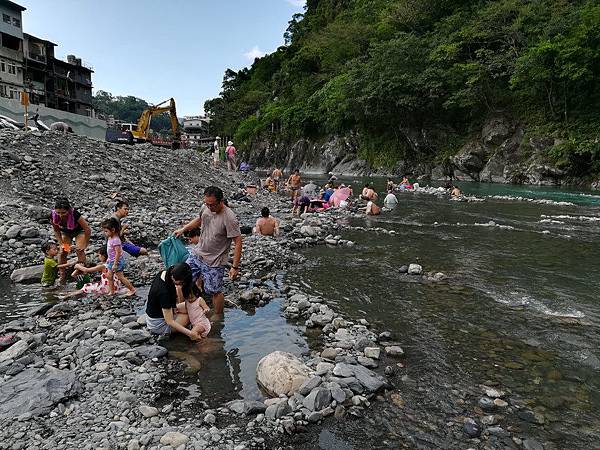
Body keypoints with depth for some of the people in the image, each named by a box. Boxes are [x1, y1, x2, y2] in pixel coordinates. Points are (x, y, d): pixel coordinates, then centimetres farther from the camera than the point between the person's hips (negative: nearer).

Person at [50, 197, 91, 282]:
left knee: (79, 250, -21)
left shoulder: (74, 214, -40)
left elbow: (87, 230, -31)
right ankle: (62, 276, 0)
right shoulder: (53, 216, -29)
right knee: (62, 252, -7)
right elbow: (56, 231, -9)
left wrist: (85, 245, -24)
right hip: (65, 232, 3)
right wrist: (61, 243, -18)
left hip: (79, 231, -3)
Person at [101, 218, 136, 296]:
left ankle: (132, 290, 9)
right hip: (111, 261, 10)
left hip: (117, 262, -10)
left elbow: (118, 253, -27)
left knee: (120, 277, -1)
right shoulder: (110, 238, 4)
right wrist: (109, 260, 20)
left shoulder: (115, 240, -25)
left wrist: (115, 264, -25)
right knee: (109, 276, 13)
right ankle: (111, 291, 24)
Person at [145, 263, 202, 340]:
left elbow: (180, 302, -3)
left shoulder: (164, 273, -11)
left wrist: (179, 289, -21)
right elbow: (170, 322, -30)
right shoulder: (163, 291, -36)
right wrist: (189, 333, -31)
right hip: (158, 324, -8)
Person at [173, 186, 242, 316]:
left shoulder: (229, 218, -26)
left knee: (214, 291, 4)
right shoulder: (205, 207, -6)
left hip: (215, 262, -6)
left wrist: (235, 267, -24)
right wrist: (183, 229, 16)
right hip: (197, 254, 7)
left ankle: (218, 316, 28)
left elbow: (238, 242, -23)